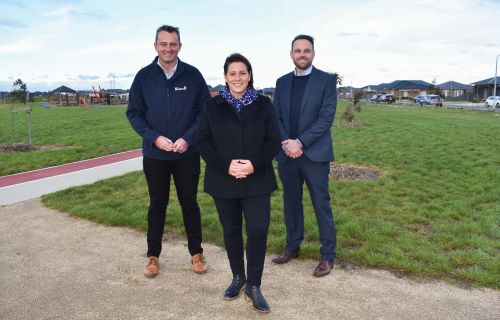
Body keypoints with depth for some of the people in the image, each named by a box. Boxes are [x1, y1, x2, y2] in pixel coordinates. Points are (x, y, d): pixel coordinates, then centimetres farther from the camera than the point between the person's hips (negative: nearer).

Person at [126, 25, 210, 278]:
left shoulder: (193, 75, -3)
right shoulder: (144, 76, -1)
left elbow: (205, 111, -2)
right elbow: (134, 113, 1)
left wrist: (188, 138, -15)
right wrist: (154, 138, -13)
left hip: (187, 154, 0)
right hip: (154, 155, 1)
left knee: (189, 202, 10)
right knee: (157, 205, 12)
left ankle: (196, 252, 25)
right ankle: (153, 255, 27)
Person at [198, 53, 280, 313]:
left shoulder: (263, 104, 1)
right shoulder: (213, 106, 2)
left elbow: (273, 141, -1)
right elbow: (204, 142, -1)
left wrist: (255, 164, -17)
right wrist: (225, 166, -15)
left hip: (257, 180, -1)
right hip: (223, 181, 1)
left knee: (258, 231, -5)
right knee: (231, 230, 13)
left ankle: (253, 286, 13)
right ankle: (238, 277, 34)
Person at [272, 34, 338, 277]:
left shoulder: (326, 80, -2)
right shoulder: (282, 82, 11)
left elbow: (326, 118, -10)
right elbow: (276, 117, 7)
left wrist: (300, 142, -17)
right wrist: (286, 143, -9)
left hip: (314, 154, -4)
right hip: (286, 153, 4)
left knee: (321, 205, 3)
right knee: (291, 202, 14)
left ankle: (328, 255, 16)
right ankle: (292, 246, 30)